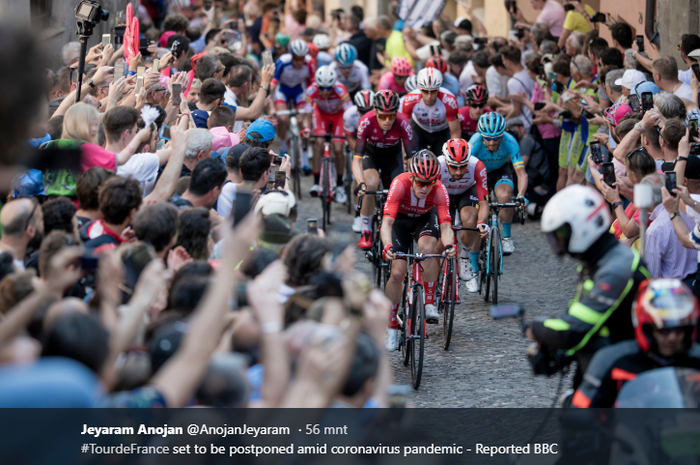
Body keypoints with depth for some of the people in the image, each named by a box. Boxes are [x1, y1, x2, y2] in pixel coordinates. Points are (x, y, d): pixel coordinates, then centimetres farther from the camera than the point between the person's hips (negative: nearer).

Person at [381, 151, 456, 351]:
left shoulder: (439, 190, -32)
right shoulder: (400, 184, -36)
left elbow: (445, 225, -37)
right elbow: (387, 222, -42)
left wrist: (448, 245, -58)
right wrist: (388, 246, -60)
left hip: (425, 218, 0)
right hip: (400, 219, 0)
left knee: (427, 248, -33)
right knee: (397, 273, -11)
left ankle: (430, 303, -17)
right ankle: (392, 326, 5)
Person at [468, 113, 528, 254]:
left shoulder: (510, 142, -33)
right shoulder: (475, 143, -35)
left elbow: (521, 173, -36)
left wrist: (521, 195, -52)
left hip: (501, 170, -1)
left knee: (505, 197, -28)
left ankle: (506, 237, -9)